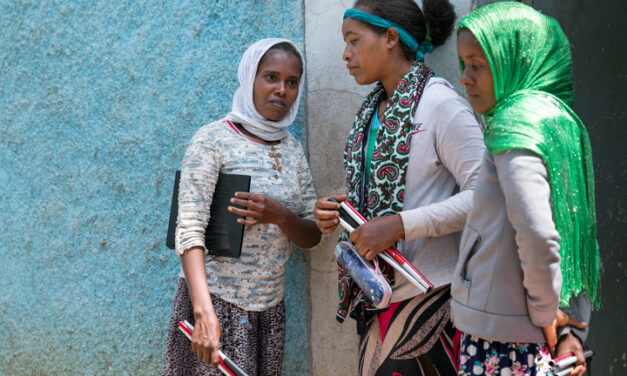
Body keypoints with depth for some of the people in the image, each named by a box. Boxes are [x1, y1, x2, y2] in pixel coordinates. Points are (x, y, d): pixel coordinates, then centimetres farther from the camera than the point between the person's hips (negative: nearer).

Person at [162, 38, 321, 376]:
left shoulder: (293, 151, 10)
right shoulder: (214, 140, -8)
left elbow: (312, 237, 9)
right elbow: (189, 229, -18)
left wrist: (280, 216, -14)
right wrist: (204, 311, -31)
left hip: (270, 306, 5)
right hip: (215, 299, -5)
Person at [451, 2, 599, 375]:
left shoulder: (517, 121, -15)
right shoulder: (560, 120, 11)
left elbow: (537, 236, -26)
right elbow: (584, 238, 12)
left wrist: (546, 314, -12)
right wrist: (574, 329, 10)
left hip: (499, 342, -9)